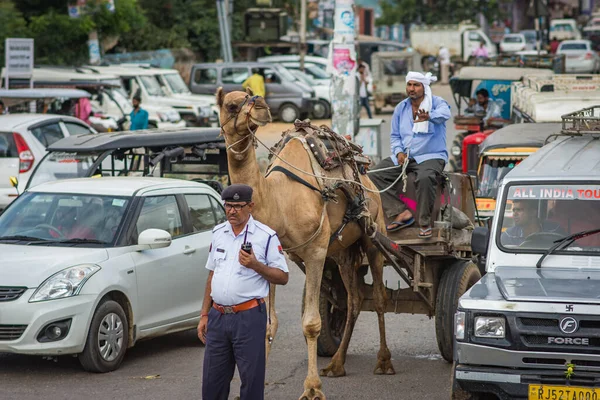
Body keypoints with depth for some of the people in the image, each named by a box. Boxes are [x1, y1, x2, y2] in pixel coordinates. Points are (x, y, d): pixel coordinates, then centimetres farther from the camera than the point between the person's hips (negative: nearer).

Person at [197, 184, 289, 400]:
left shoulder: (266, 236, -5)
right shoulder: (218, 233, 11)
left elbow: (282, 277, -4)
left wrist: (255, 265, -20)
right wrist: (204, 315, 14)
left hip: (249, 317, -5)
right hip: (218, 316, 5)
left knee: (252, 380, 0)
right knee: (212, 381, 8)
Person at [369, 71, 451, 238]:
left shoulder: (436, 102, -6)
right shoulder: (401, 108, 11)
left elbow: (444, 113, -32)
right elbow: (395, 136, 17)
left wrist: (429, 116, -56)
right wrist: (399, 152, -5)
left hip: (431, 156, -6)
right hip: (405, 156, 6)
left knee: (425, 178, -38)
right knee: (375, 174, -12)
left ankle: (425, 223, -23)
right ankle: (401, 212, -12)